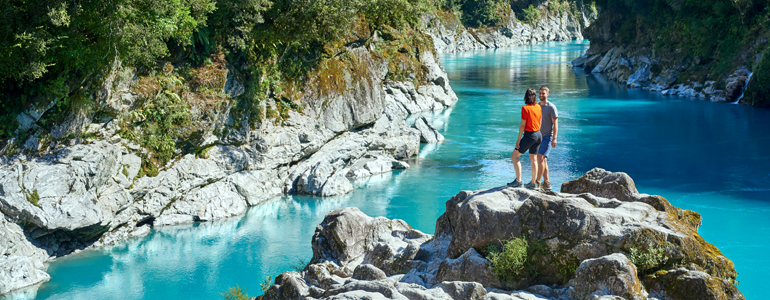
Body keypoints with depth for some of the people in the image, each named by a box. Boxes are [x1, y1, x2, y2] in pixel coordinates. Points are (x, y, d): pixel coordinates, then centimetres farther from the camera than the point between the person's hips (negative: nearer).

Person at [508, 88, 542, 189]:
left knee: (514, 156, 4)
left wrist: (518, 139, -9)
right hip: (538, 135, 7)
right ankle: (533, 182, 16)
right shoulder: (538, 107, 5)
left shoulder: (525, 108, -15)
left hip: (529, 135, -7)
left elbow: (523, 125, -14)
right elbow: (540, 122, 12)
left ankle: (518, 180, -3)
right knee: (533, 159, 14)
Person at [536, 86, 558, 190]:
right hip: (538, 137, 7)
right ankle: (546, 183, 14)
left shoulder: (551, 107, -8)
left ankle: (537, 181, -16)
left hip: (547, 137, -7)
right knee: (542, 160, 8)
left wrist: (554, 138, -16)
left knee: (541, 158, -17)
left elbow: (555, 123, -10)